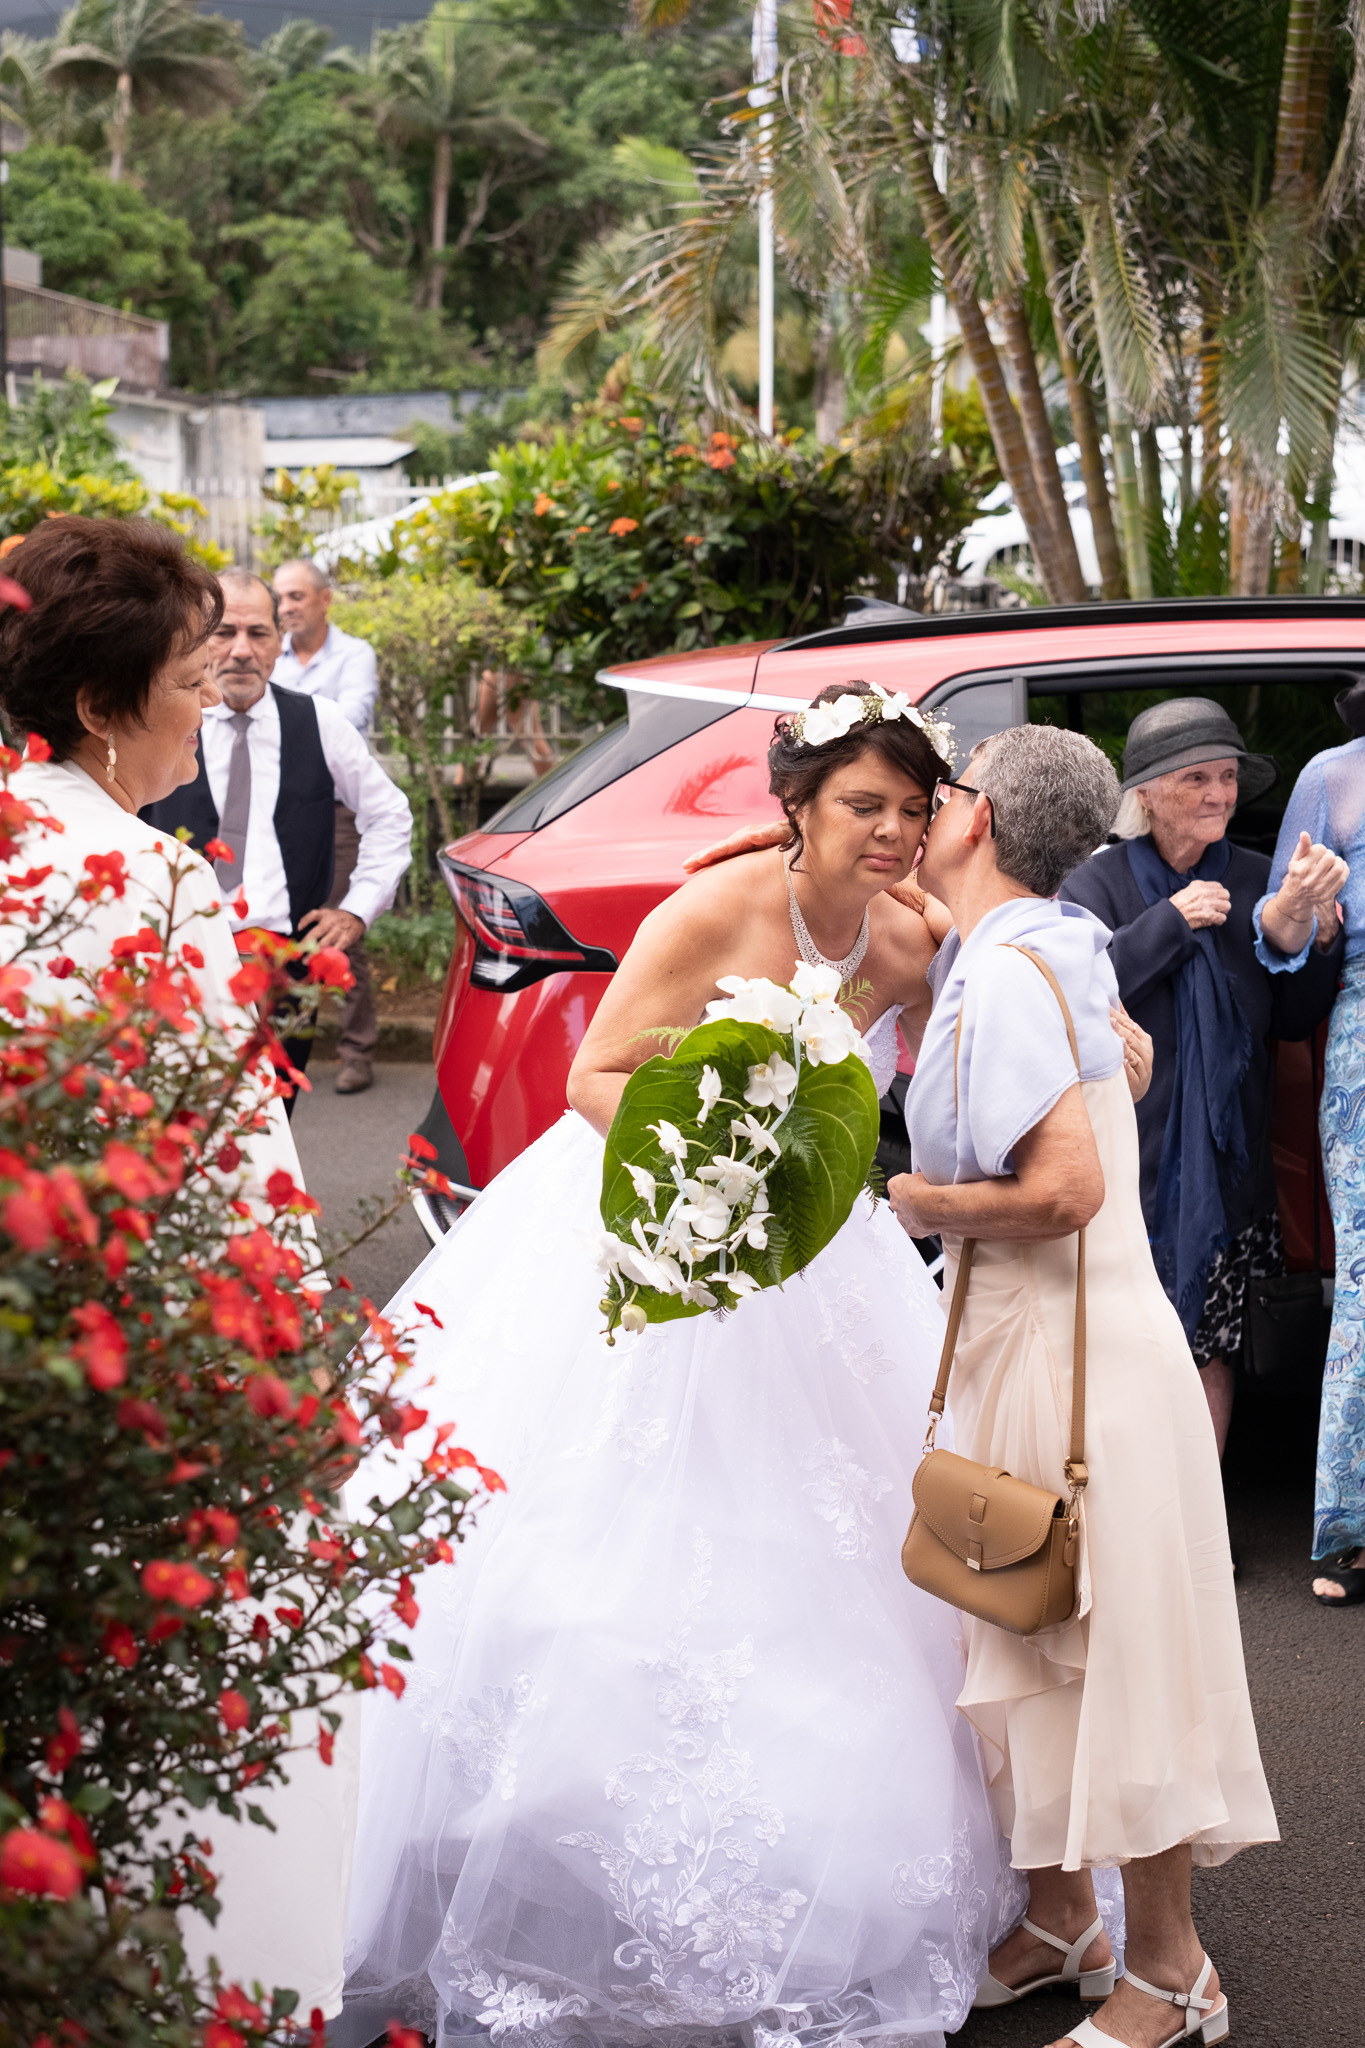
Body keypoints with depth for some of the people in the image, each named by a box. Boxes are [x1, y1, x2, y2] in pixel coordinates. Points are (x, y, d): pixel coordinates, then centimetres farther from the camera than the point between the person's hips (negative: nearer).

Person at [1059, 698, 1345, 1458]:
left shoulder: (1256, 881, 6)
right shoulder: (1101, 881, -1)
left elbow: (1295, 1020, 5)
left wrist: (1313, 927, -11)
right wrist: (1171, 920, -15)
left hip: (1228, 1162, 3)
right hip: (1132, 1158, -3)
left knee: (1211, 1345, 7)